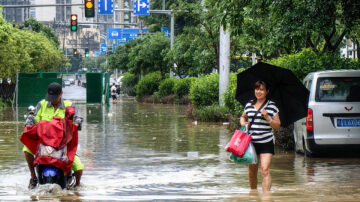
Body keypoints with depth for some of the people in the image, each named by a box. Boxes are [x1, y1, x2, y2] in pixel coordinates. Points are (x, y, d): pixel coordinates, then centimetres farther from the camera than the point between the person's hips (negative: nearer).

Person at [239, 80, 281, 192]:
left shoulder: (272, 106, 0)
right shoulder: (249, 105, 10)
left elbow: (277, 126, 0)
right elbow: (243, 117, 28)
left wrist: (267, 118, -15)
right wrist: (243, 123, 6)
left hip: (266, 143, -4)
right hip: (251, 142, 4)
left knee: (265, 170, -17)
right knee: (252, 171, 13)